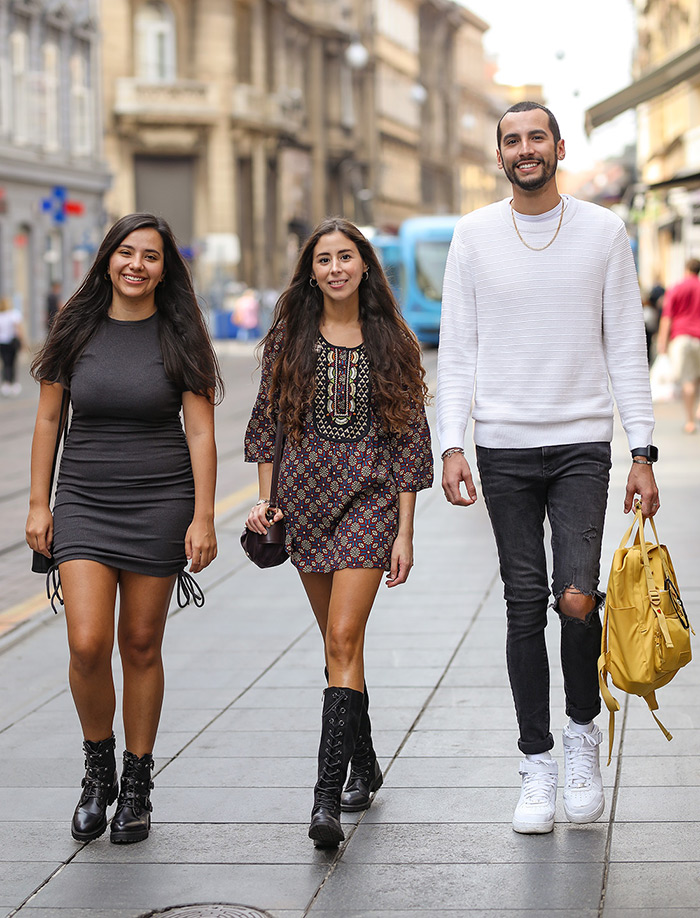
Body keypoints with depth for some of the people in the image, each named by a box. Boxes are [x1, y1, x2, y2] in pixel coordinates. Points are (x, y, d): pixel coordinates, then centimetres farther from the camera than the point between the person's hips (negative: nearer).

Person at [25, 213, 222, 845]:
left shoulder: (179, 337, -1)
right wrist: (37, 503, 3)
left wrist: (203, 518, -9)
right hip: (83, 502, 1)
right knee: (88, 645, -11)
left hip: (160, 504, -1)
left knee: (141, 645, 4)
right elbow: (48, 419, 8)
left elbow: (201, 432, -2)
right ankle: (98, 771, 13)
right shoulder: (77, 329, 4)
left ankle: (137, 784, 19)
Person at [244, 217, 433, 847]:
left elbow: (409, 438, 1)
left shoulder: (392, 342, 1)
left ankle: (328, 796, -18)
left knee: (343, 639, -14)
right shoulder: (291, 339, 6)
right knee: (338, 641, 12)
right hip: (306, 495, 3)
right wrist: (266, 498, 0)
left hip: (370, 497, -3)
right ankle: (364, 765, 29)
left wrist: (405, 532, -3)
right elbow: (269, 423, 11)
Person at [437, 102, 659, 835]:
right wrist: (451, 446, -5)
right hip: (504, 447, 1)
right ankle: (536, 765, 13)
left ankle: (582, 728, 12)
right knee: (525, 607, 3)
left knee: (577, 598, -14)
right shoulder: (475, 235, 5)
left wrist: (642, 452, -2)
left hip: (582, 443, -1)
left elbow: (626, 349, 4)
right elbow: (456, 350, 5)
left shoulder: (603, 231, 3)